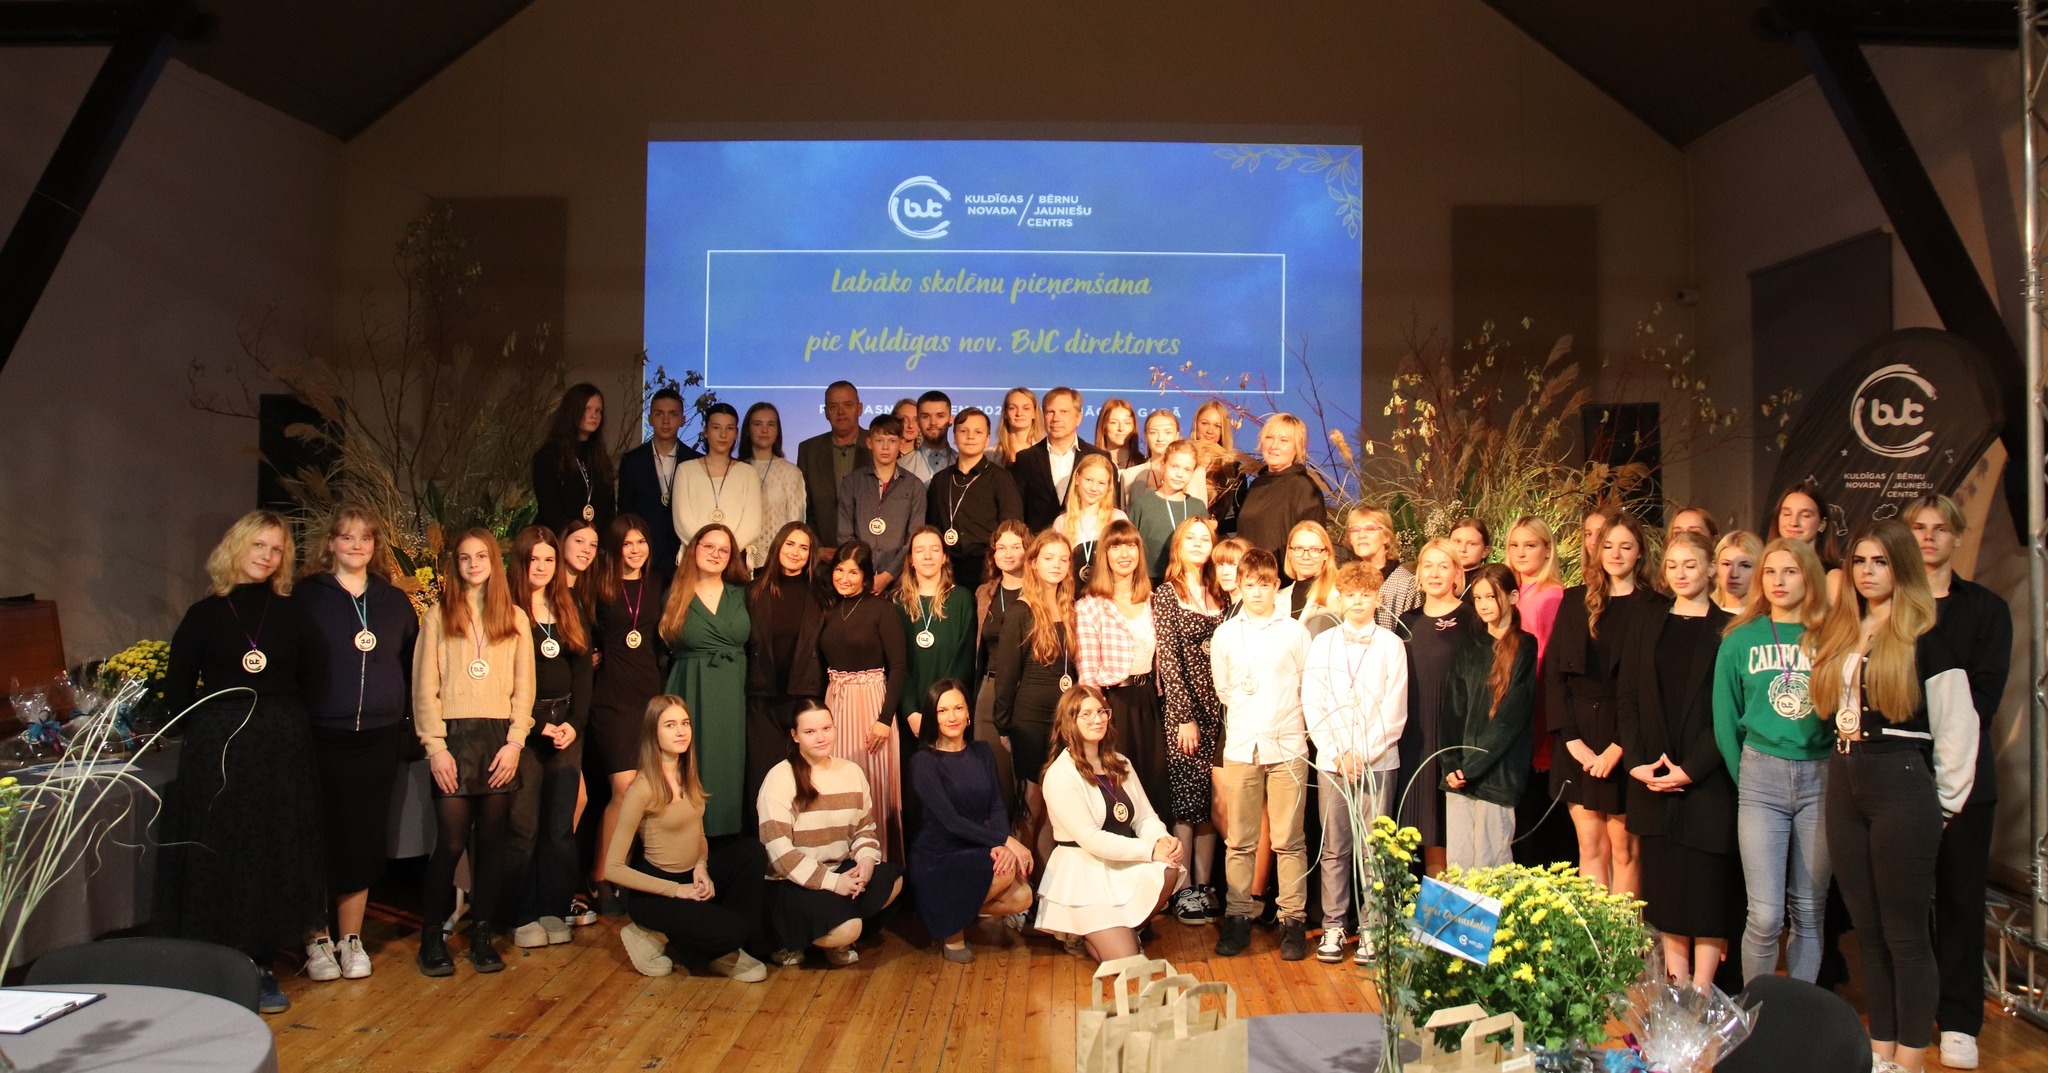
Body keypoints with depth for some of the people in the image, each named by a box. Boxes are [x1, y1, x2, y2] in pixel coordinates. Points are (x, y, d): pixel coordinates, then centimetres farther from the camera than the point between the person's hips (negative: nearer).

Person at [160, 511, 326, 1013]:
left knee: (276, 858, 5)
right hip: (218, 751, -1)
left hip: (283, 751, 2)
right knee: (220, 860, 2)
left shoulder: (293, 615, 7)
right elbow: (177, 692, 5)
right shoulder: (204, 615, 3)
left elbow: (308, 684, 7)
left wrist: (287, 729, -2)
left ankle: (261, 967, 16)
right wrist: (204, 735, 0)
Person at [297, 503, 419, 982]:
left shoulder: (394, 601, 10)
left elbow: (411, 664, 16)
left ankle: (351, 939, 19)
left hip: (379, 739, 3)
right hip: (322, 738, -3)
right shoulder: (307, 596, 0)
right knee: (320, 839, 1)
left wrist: (409, 714, 6)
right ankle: (317, 939, 15)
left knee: (365, 840, 7)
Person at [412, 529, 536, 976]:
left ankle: (483, 935, 14)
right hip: (454, 736, -2)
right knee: (451, 841, -6)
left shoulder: (515, 619, 10)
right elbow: (424, 688, 1)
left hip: (499, 738, 2)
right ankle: (432, 936, 9)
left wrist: (514, 741, -3)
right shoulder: (438, 617, 6)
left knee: (492, 840, 4)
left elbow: (524, 687, 7)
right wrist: (435, 746, -7)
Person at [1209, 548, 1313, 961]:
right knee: (1238, 841, 5)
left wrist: (1288, 724, 5)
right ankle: (1238, 916, 14)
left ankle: (1293, 919, 10)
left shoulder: (1295, 632, 1)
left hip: (1287, 747, -1)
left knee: (1288, 841, 2)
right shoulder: (1224, 634, 6)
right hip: (1240, 748, 2)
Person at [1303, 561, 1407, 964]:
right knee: (1334, 848, 5)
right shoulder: (1322, 644, 7)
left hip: (1379, 761, -1)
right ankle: (1333, 924, 13)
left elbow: (1394, 711, -2)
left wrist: (1363, 755, -9)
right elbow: (1312, 706, 3)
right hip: (1331, 761, 1)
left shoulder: (1391, 645, 2)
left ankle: (1371, 928, 9)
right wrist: (1338, 753, -6)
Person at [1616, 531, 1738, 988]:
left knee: (1709, 890, -1)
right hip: (1653, 782, 4)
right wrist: (1636, 761, -5)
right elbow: (1626, 702, 9)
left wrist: (1691, 769, -14)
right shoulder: (1646, 634, 13)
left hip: (1709, 780, -4)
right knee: (1665, 889, 8)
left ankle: (1701, 998, 5)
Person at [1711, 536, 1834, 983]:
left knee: (1809, 912, 9)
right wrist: (1742, 776, 8)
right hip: (1762, 777, -1)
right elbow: (1725, 720, 10)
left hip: (1821, 778, 1)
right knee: (1765, 916, -5)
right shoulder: (1741, 640, 5)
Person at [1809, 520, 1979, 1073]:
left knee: (1904, 932, 1)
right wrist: (1847, 769, 11)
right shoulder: (1839, 635, 11)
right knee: (1868, 930, 12)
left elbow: (1958, 724, -6)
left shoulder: (1924, 637, -6)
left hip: (1901, 782, -6)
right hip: (1843, 784, 6)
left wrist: (1945, 802, -2)